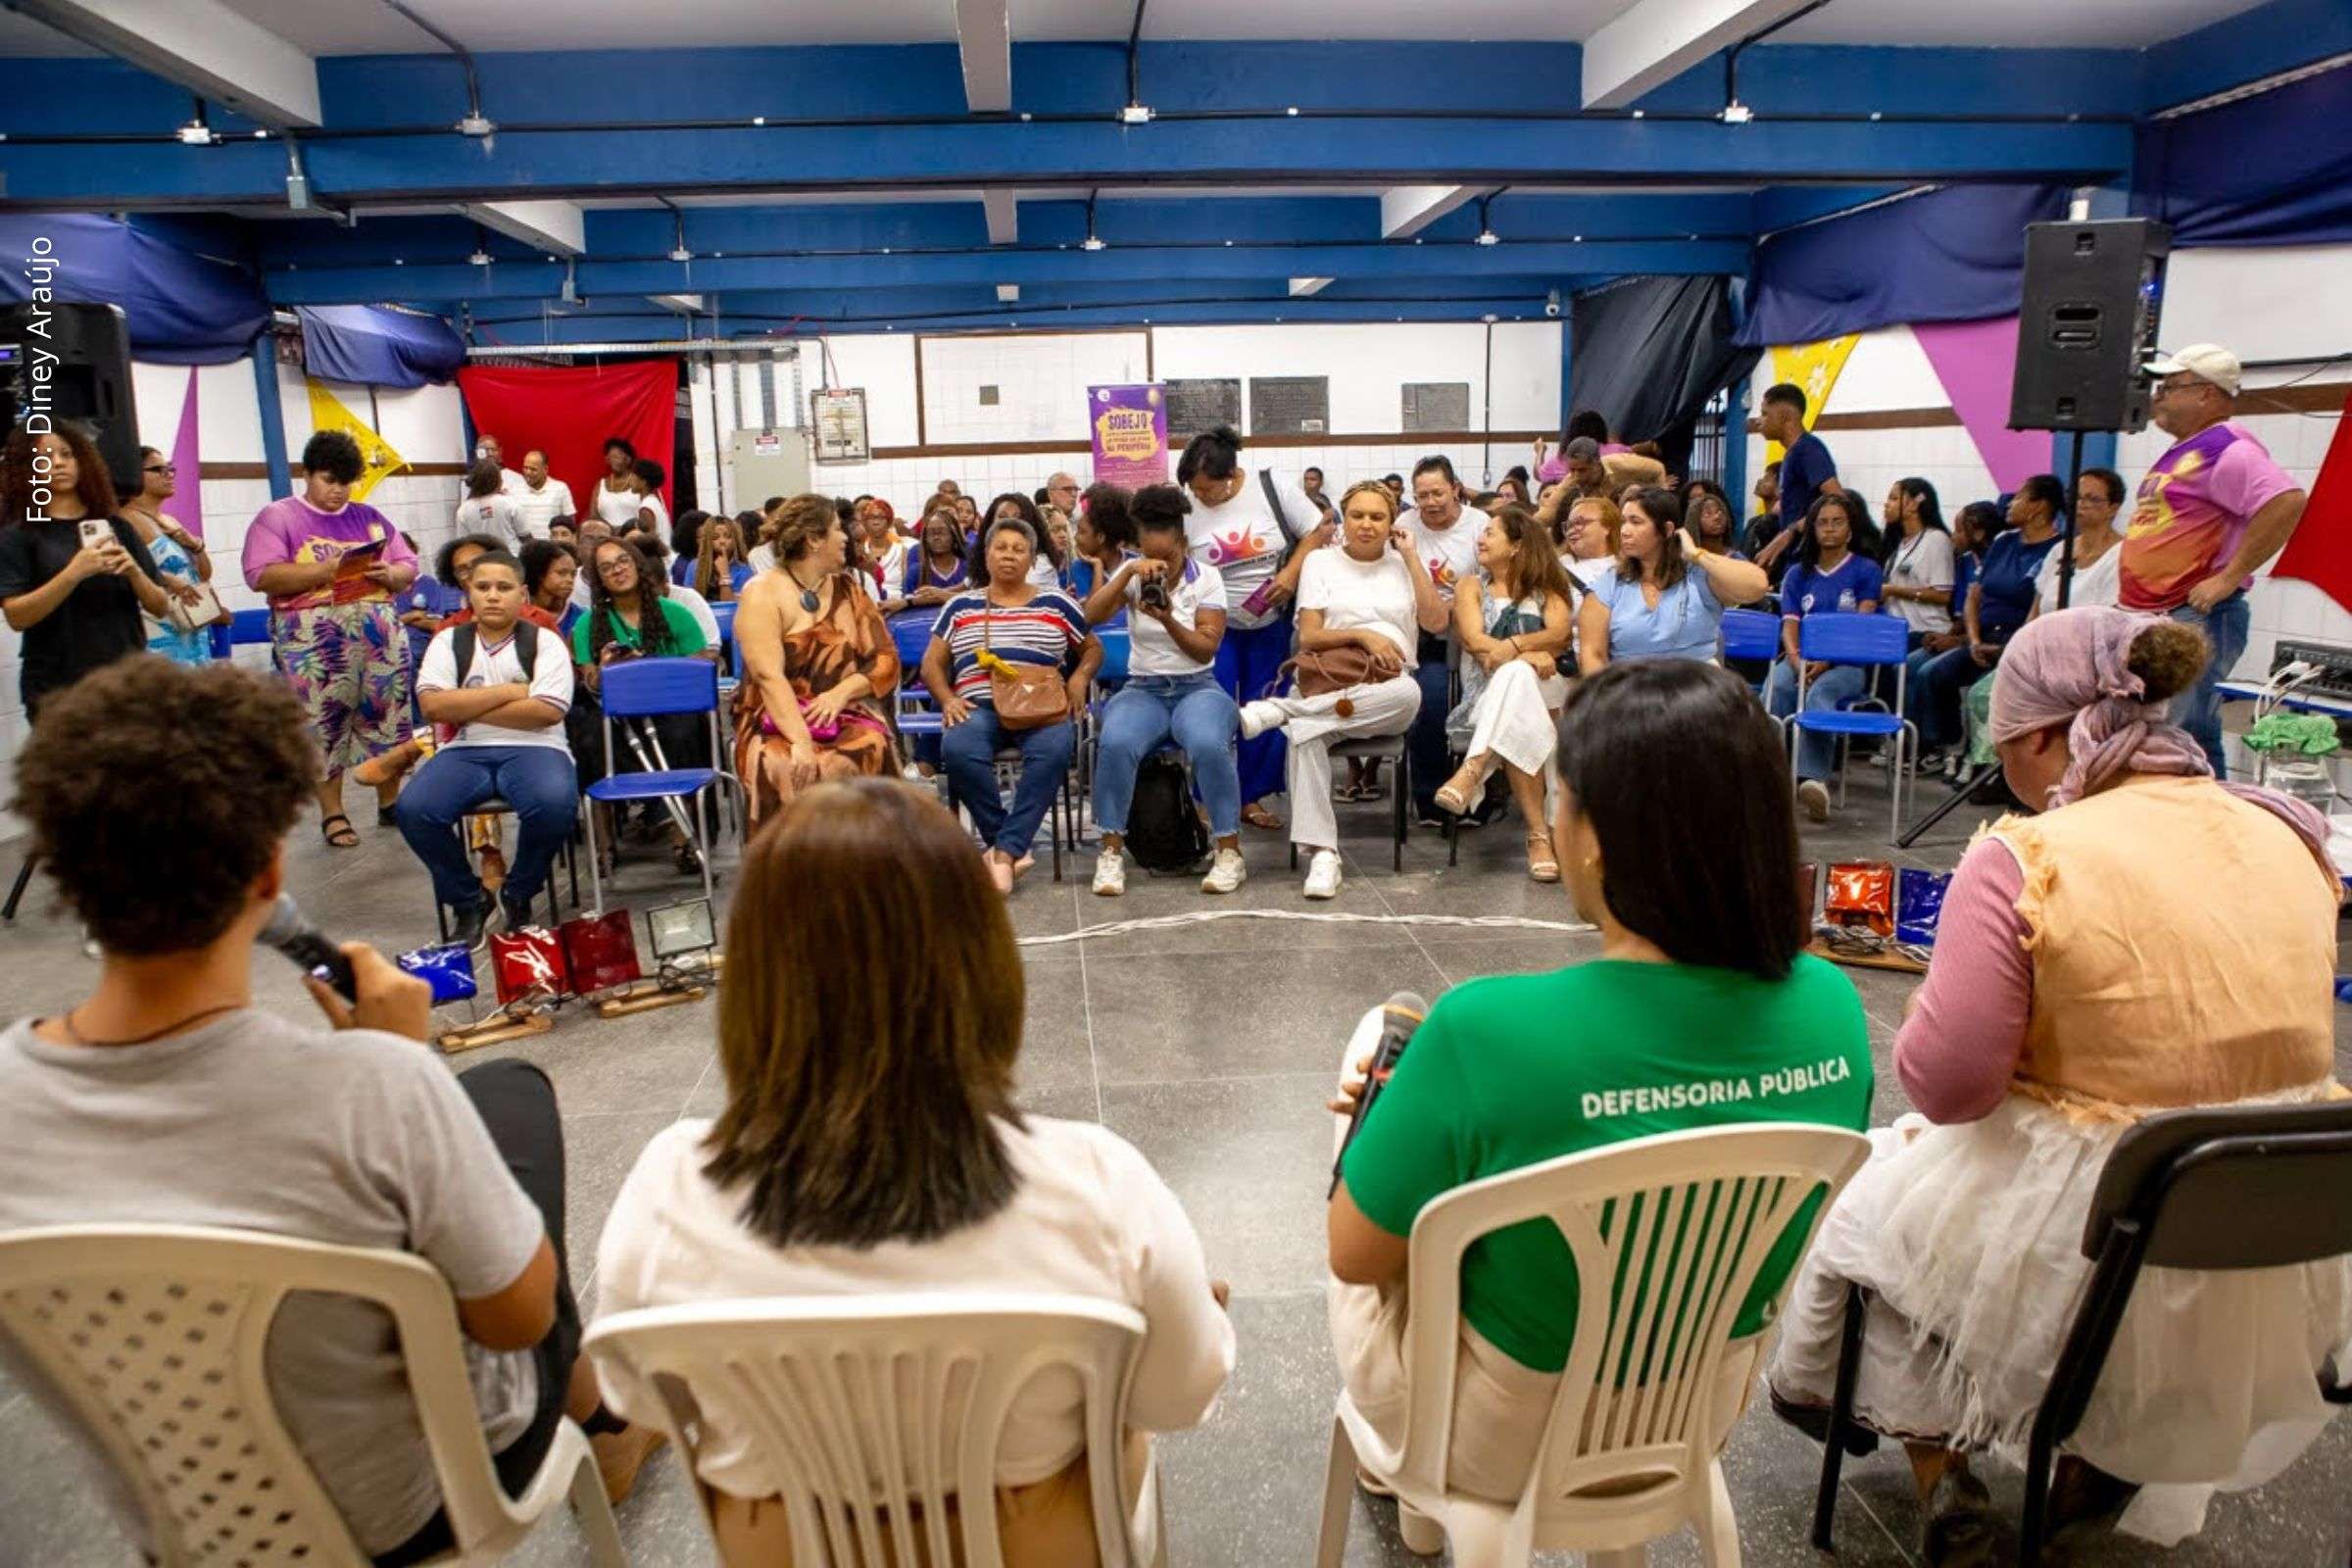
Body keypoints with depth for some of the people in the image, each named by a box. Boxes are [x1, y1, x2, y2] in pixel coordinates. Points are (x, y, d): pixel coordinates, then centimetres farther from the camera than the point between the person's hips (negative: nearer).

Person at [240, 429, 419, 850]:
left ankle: (390, 803, 16)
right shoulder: (277, 518, 3)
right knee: (323, 724, -2)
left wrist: (388, 574, -8)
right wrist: (326, 570, -18)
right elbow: (262, 576, -9)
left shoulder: (369, 517, 17)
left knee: (387, 717, 4)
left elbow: (408, 567, 15)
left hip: (379, 634, 4)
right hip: (313, 640, -4)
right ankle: (332, 813, 7)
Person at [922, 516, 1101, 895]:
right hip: (979, 706, 1)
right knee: (957, 750, -35)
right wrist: (947, 699, -2)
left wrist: (1080, 677, 1)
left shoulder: (1056, 603, 17)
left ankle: (1005, 850, -31)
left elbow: (1093, 649, 23)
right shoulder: (960, 606, 19)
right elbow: (932, 663, 18)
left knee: (1053, 750, -37)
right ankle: (1014, 846, -22)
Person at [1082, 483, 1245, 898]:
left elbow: (1206, 650, -7)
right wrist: (1128, 572, -21)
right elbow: (1090, 617, -11)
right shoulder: (1130, 574, 4)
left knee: (1209, 745, -35)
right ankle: (1111, 852, -20)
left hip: (1198, 687, -1)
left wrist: (1168, 619, -23)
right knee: (1115, 743, -33)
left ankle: (1229, 851, -20)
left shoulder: (1207, 578, 0)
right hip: (1143, 688, 1)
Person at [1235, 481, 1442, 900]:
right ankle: (1321, 851, -38)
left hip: (1391, 688, 2)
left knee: (1408, 692, -38)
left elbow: (1436, 621, 1)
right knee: (1305, 731, -37)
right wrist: (1362, 635, -12)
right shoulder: (1321, 560, 13)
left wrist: (1411, 556, 3)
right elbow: (1308, 638, 3)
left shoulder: (1404, 563, 17)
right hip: (1330, 683, -1)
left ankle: (1278, 709, -34)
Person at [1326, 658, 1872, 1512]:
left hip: (1501, 1442, -5)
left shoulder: (1489, 1030, -35)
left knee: (1376, 1036, 14)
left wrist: (1400, 1107, -1)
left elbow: (1356, 1257, -19)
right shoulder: (1832, 1006, -18)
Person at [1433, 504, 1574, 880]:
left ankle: (1472, 771, -50)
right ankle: (1539, 832, -45)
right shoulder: (1472, 585, 18)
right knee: (1521, 725, -38)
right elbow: (1475, 641, -2)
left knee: (1514, 676, -39)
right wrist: (1529, 653, -18)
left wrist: (1512, 646, -22)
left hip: (1545, 686, 0)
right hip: (1489, 691, 1)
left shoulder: (1547, 585, 18)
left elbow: (1561, 634, -3)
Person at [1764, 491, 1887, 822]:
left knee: (1820, 691, -37)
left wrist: (1826, 660, -18)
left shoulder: (1866, 570, 11)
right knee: (1776, 686, -33)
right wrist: (1797, 660, -13)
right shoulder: (1798, 574, 20)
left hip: (1849, 662, -2)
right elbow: (1790, 625, 9)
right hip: (1801, 658, 2)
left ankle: (1811, 777, -54)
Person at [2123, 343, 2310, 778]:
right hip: (2151, 618, 10)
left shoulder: (2223, 448, -13)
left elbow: (2287, 501, -27)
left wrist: (2229, 577, -24)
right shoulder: (2181, 452, 18)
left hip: (2196, 619, -10)